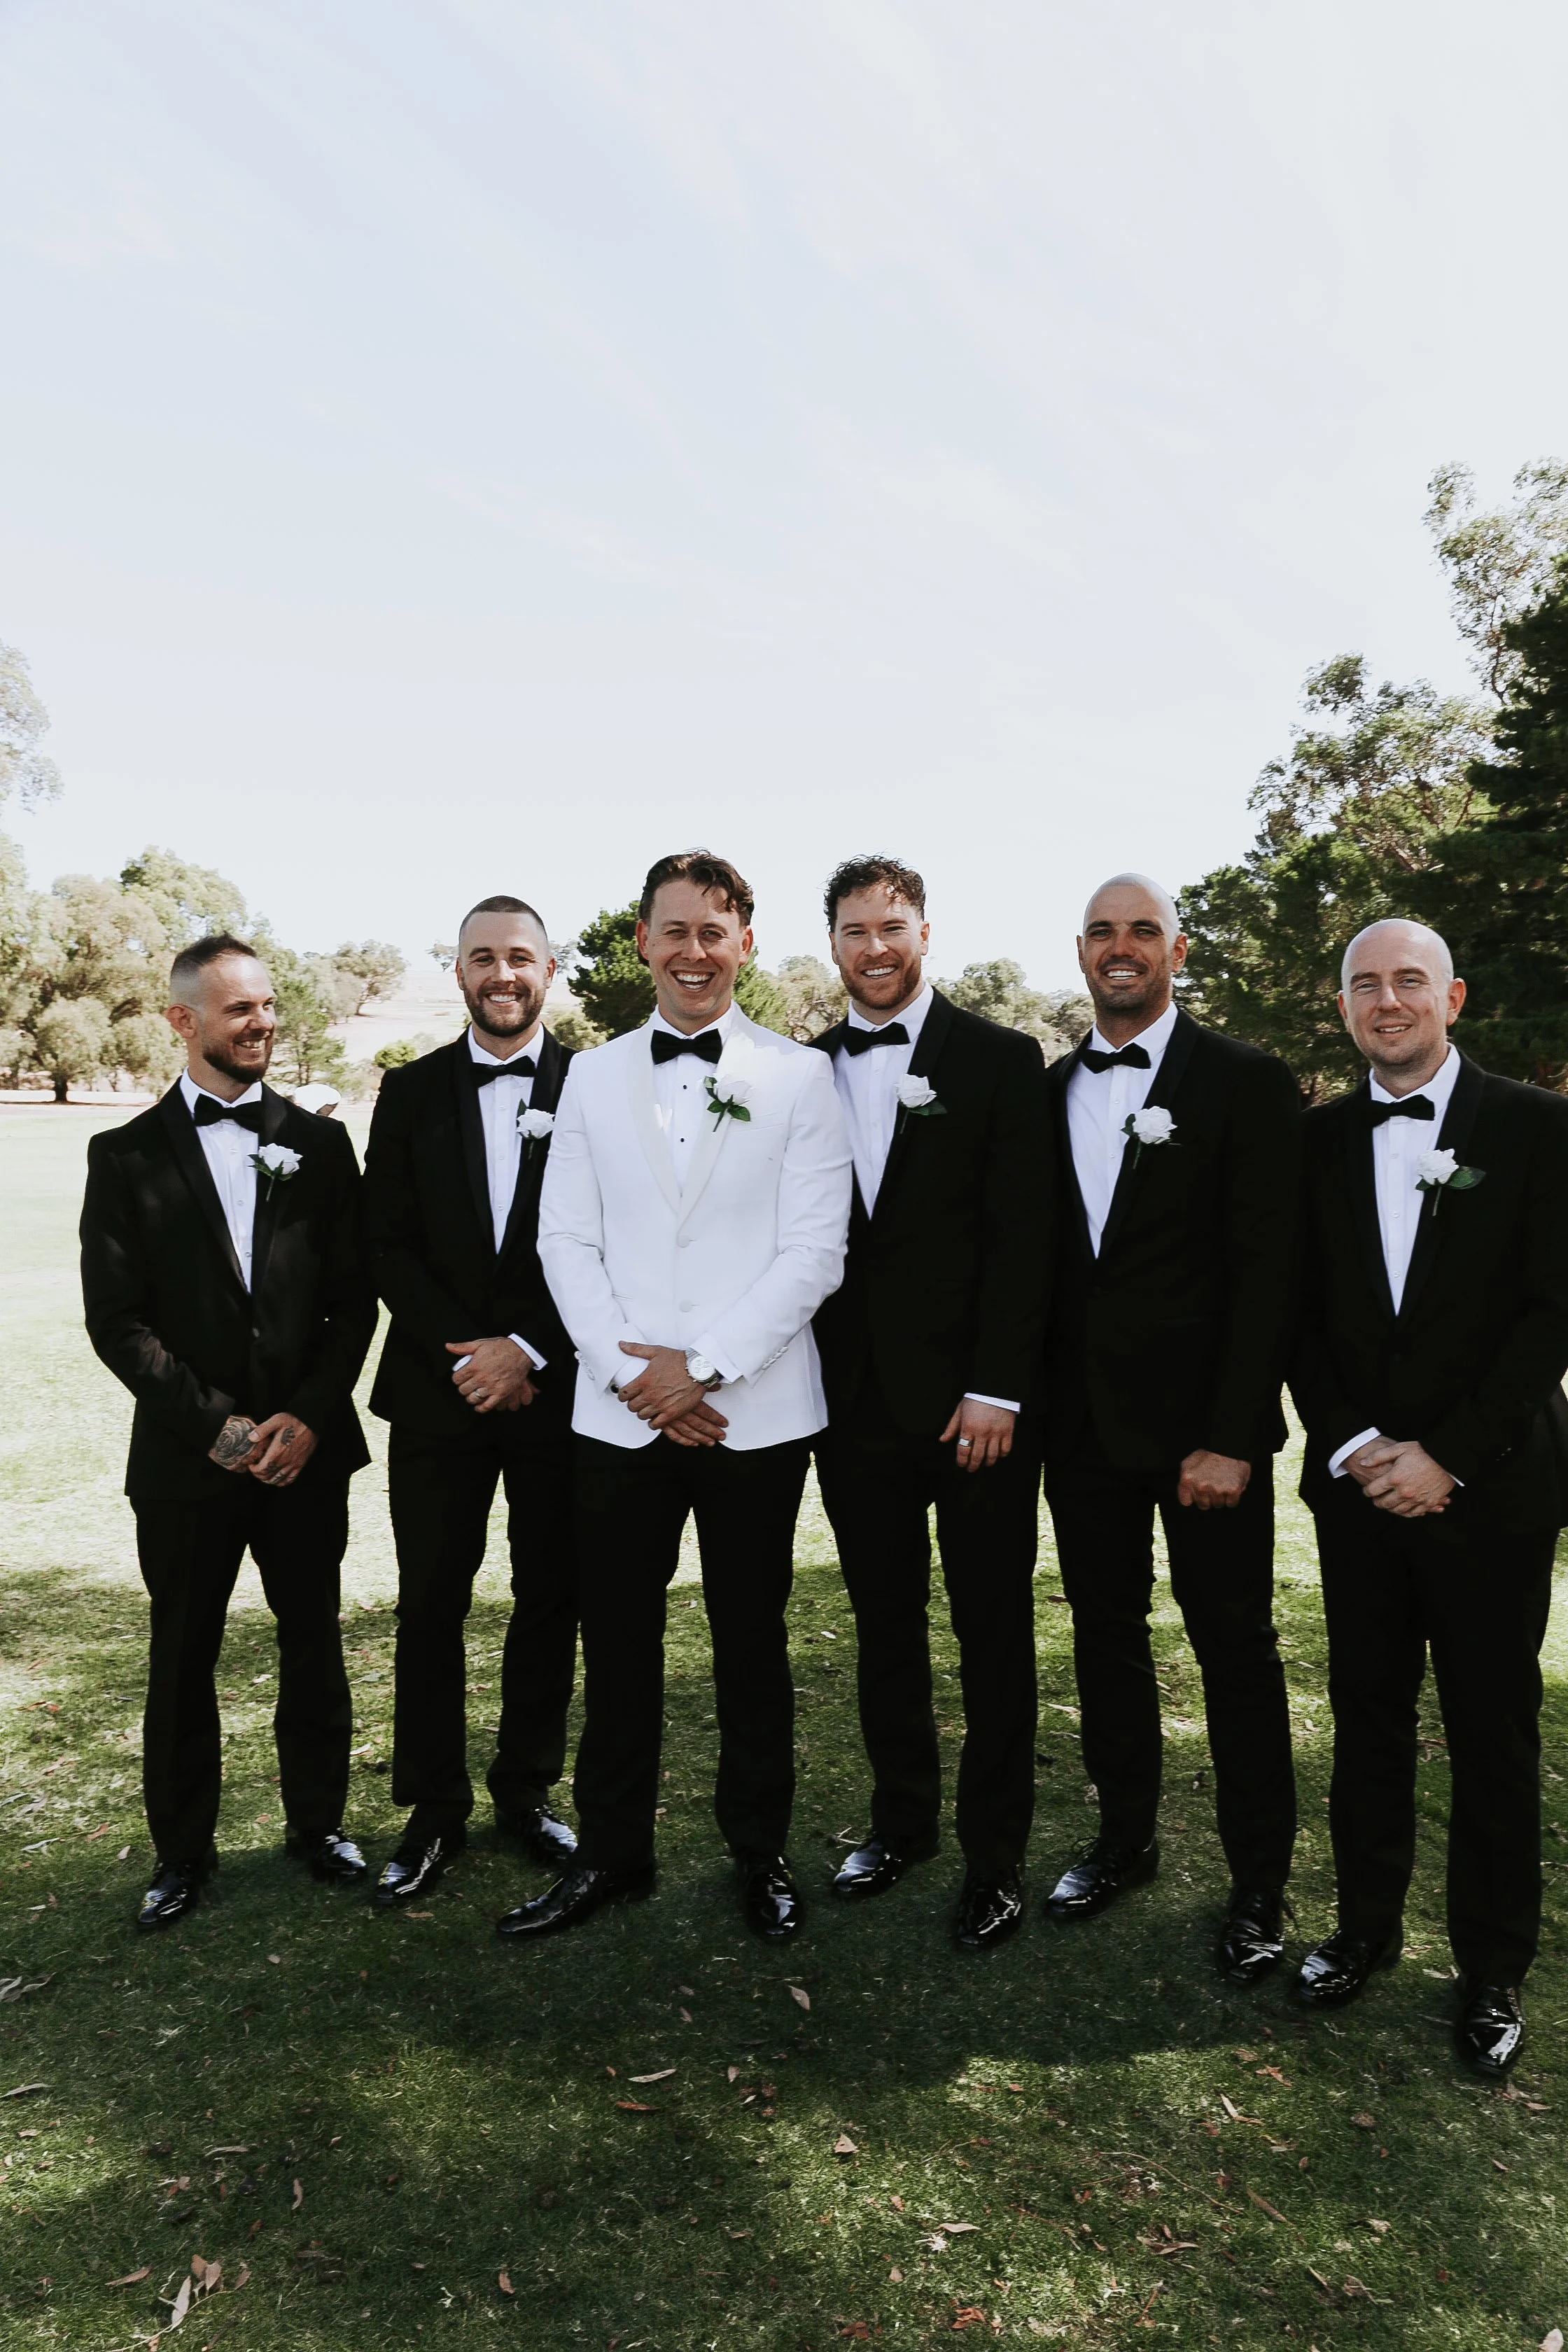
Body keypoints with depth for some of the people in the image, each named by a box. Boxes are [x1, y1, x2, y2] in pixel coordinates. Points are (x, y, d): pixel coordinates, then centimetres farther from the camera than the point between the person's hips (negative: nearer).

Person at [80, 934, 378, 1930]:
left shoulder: (320, 1144, 4)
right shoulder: (128, 1155, 0)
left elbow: (355, 1298, 2)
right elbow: (117, 1320, -5)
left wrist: (309, 1417, -9)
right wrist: (217, 1425, -11)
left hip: (307, 1447, 1)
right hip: (186, 1457, -1)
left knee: (315, 1643, 12)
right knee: (183, 1660, 11)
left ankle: (319, 1819, 32)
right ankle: (182, 1851, 30)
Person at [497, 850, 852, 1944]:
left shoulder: (801, 1077, -1)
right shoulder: (593, 1076, 8)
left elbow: (815, 1251, -7)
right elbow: (567, 1241, 4)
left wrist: (703, 1365, -14)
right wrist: (629, 1369, -9)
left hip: (756, 1413, -2)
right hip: (619, 1410, 2)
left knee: (752, 1639, 12)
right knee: (617, 1641, 12)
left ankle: (761, 1851, 31)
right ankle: (612, 1852, 31)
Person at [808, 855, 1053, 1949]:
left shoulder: (1000, 1060, -3)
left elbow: (1024, 1234, -8)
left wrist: (998, 1390, -13)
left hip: (973, 1400, -3)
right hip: (855, 1398, 4)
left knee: (993, 1630, 7)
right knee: (884, 1623, 15)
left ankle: (995, 1855, 22)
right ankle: (903, 1819, 33)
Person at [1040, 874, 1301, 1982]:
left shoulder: (1247, 1082, -6)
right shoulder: (1051, 1089, 9)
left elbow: (1269, 1269, -10)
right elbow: (1037, 1256, 11)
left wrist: (1233, 1436, -15)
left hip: (1203, 1428, -4)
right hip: (1082, 1422, 5)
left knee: (1236, 1649, 6)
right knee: (1106, 1631, 15)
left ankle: (1259, 1883, 23)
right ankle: (1126, 1837, 33)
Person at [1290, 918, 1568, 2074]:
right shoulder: (1318, 1139, 5)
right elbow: (1300, 1311, 6)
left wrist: (1445, 1456, -13)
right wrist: (1351, 1445, -6)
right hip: (1358, 1485, 3)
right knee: (1369, 1718, 13)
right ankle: (1366, 1927, 30)